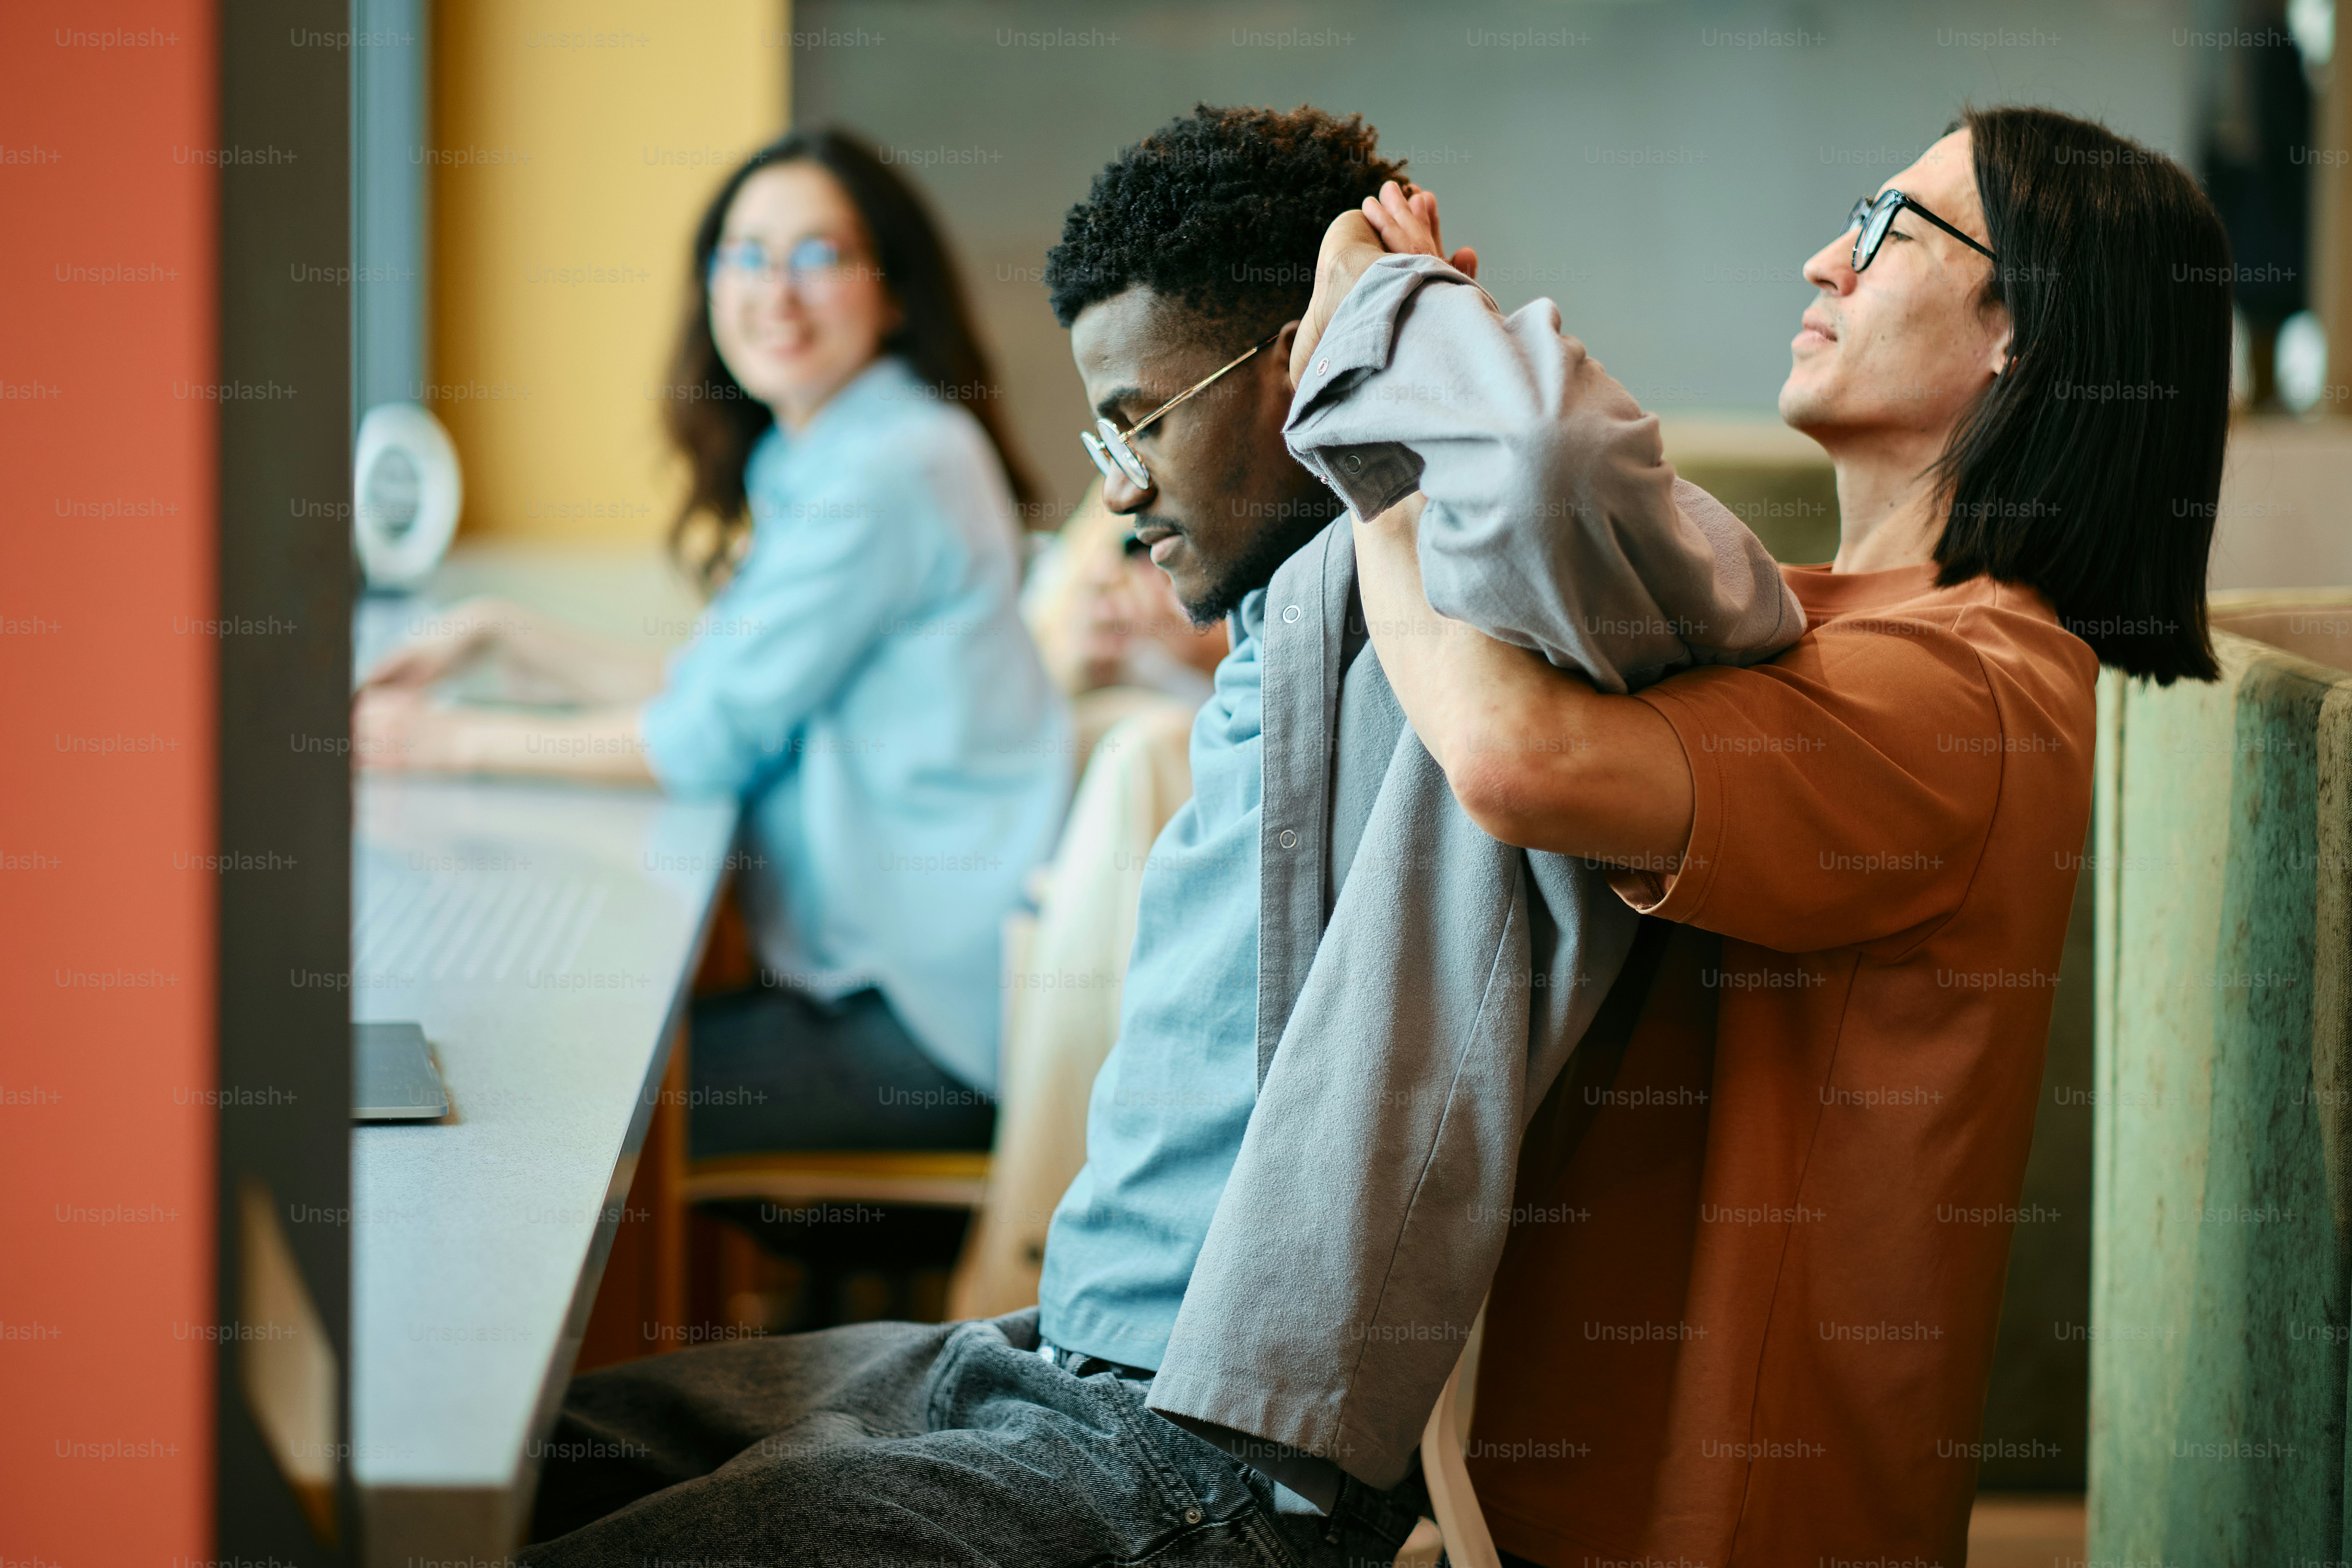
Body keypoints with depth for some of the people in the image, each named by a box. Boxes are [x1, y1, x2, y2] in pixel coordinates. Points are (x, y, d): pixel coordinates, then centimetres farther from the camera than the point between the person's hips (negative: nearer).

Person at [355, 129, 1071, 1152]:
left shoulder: (895, 471, -17)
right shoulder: (805, 462, 14)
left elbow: (715, 739, -15)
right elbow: (706, 690, 18)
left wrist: (460, 742, -5)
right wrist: (499, 634, 16)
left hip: (937, 1027, -9)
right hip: (868, 969, 9)